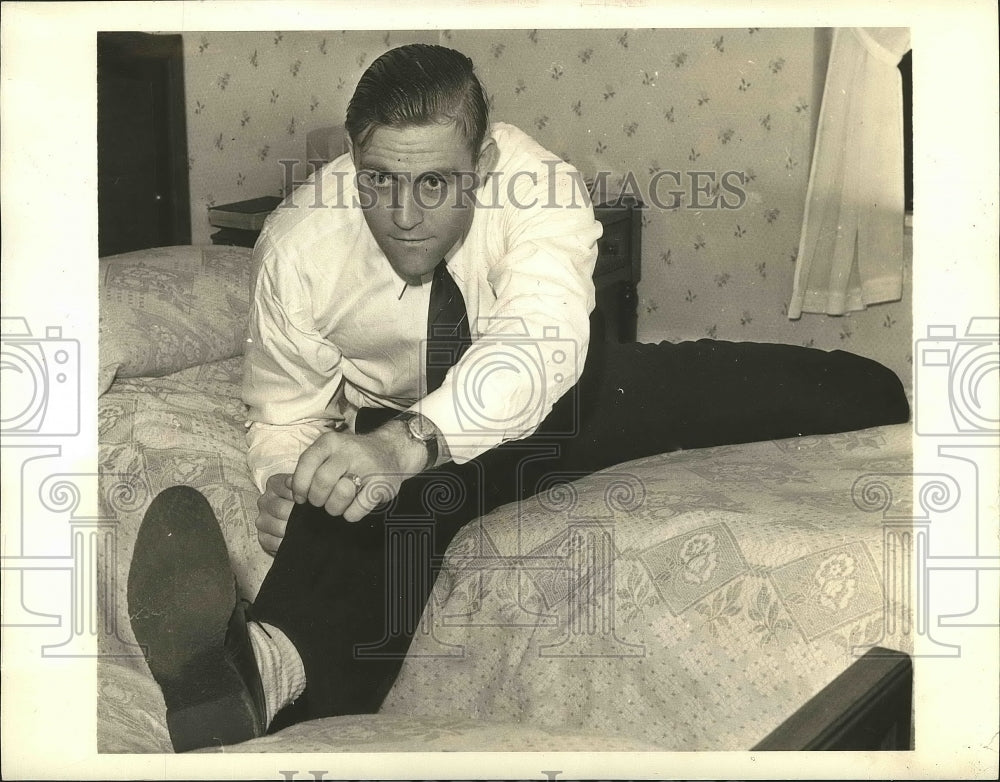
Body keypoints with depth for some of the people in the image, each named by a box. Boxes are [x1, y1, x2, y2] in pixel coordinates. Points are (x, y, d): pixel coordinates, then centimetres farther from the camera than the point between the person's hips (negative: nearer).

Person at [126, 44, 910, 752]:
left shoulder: (531, 180, -27)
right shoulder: (298, 247, -21)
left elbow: (542, 341, -46)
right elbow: (285, 409, -7)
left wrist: (410, 441, -62)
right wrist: (284, 485, -30)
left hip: (553, 393, 1)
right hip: (397, 432, -1)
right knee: (356, 492, -42)